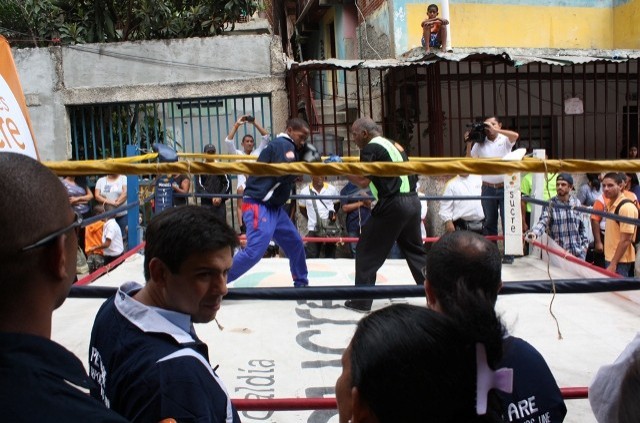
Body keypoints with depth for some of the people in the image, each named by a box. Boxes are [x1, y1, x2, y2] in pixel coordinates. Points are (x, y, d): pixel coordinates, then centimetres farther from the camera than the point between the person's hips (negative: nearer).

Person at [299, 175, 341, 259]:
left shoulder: (331, 189, -3)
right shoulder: (305, 191, -4)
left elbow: (337, 204, 12)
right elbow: (302, 208, 9)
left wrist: (334, 214, -1)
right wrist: (310, 219, 2)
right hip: (313, 229, -1)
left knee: (330, 255, 8)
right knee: (312, 257, -2)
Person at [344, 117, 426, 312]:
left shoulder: (371, 148, -7)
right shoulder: (394, 145, 19)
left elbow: (363, 181, -14)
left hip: (393, 205, -8)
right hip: (412, 201, 8)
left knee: (367, 252, 2)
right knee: (415, 251, 19)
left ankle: (361, 301, 4)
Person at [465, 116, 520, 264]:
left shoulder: (505, 140, -1)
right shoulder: (480, 144, 6)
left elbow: (515, 135, -22)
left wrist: (495, 130, -20)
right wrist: (469, 144, -3)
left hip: (505, 187, -3)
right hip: (488, 188, 3)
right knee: (489, 222, 9)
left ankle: (508, 254, 5)